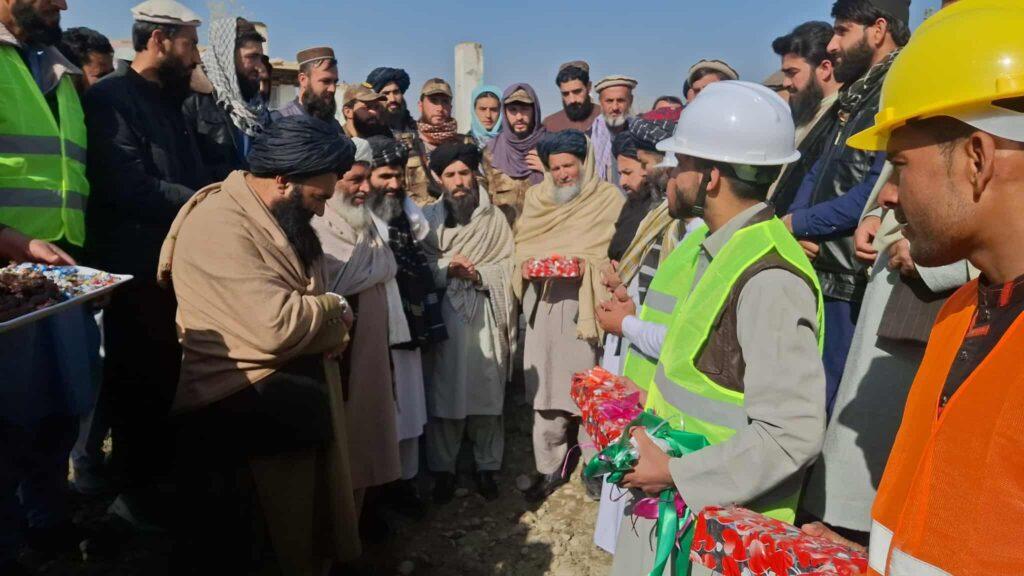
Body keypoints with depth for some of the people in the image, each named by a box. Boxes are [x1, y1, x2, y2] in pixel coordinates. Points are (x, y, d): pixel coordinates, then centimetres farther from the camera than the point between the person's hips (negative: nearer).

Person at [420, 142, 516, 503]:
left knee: (487, 392, 6)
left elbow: (507, 267, 2)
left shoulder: (495, 217, 5)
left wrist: (477, 273, -13)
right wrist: (448, 268, -15)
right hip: (444, 315, 0)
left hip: (486, 316, 0)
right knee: (444, 393, 4)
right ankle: (443, 469, 19)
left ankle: (486, 467, 21)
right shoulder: (429, 216, 5)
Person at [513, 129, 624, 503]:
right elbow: (522, 245, 15)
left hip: (587, 307, -3)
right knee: (546, 388, 5)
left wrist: (587, 267, -19)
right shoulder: (537, 198, 16)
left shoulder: (608, 199, 3)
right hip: (544, 307, 4)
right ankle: (550, 467, 17)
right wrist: (527, 265, -6)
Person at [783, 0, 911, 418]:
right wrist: (792, 224, -2)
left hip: (853, 286, -9)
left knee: (834, 407, 2)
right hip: (822, 275, 9)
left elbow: (878, 192, -22)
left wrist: (798, 223, -10)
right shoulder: (857, 96, 17)